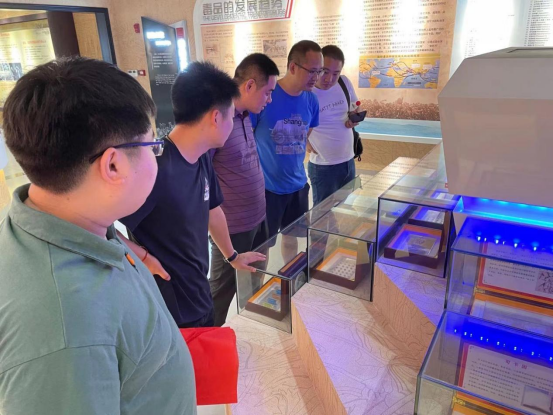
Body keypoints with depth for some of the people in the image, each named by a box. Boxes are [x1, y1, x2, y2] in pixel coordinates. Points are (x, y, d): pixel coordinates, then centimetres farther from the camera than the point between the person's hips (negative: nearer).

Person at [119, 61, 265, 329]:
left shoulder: (203, 159, -1)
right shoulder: (154, 168, -31)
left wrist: (232, 256, 25)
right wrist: (143, 258, -23)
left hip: (200, 296, 9)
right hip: (170, 315, -8)